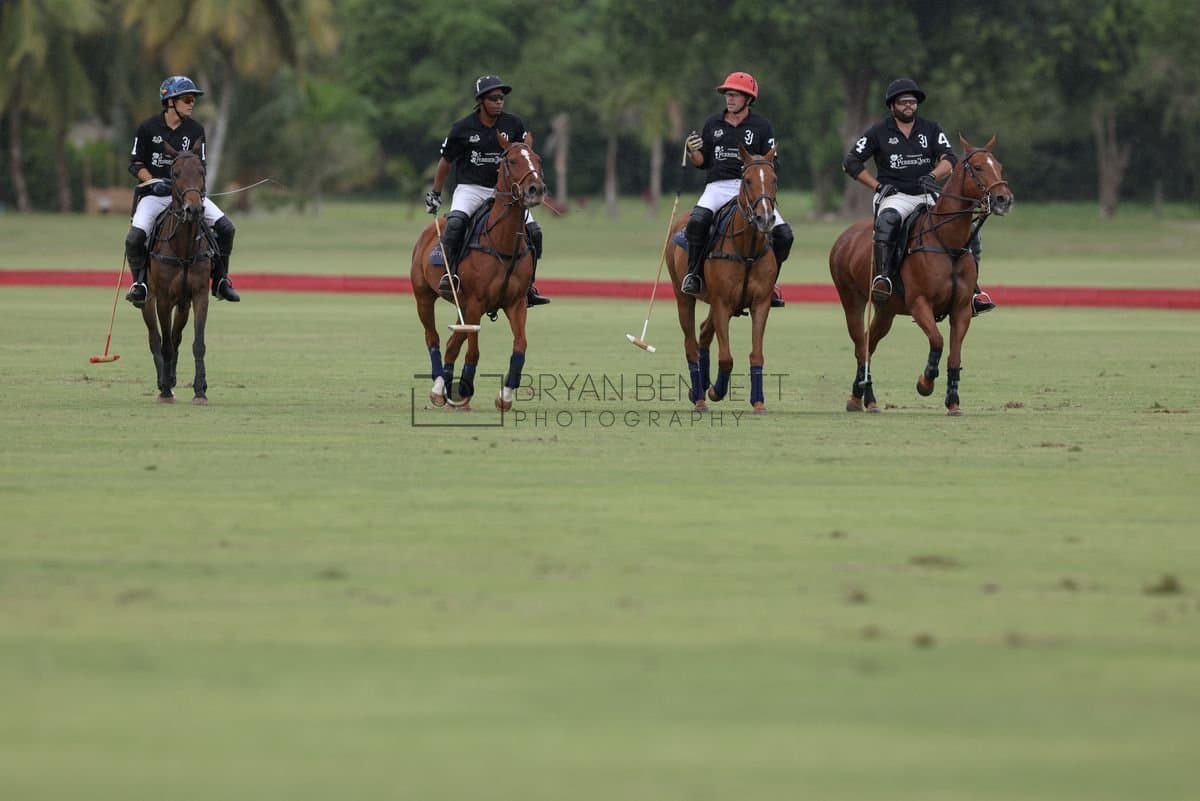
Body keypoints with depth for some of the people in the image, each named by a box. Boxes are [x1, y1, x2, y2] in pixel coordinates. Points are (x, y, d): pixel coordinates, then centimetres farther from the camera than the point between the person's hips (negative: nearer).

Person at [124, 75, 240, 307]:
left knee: (226, 227, -11)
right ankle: (140, 282, 0)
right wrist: (153, 181, -16)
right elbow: (135, 164, 1)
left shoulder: (195, 131, 3)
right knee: (135, 238, -24)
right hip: (155, 194, -3)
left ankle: (220, 280, 6)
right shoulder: (148, 128, -4)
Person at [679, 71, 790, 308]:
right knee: (698, 220, -32)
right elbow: (701, 162, 16)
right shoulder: (713, 124, 13)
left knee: (783, 234, -14)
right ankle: (694, 273, -17)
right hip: (718, 186, 0)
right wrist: (693, 152, -6)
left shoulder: (761, 126, 7)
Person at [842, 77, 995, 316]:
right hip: (895, 196, -4)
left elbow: (949, 159, -1)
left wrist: (933, 176, -22)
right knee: (887, 220, -39)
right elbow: (851, 162, 4)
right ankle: (882, 276, -45)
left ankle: (971, 290, -6)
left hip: (928, 196, 4)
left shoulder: (931, 129, 10)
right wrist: (878, 186, -6)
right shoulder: (878, 132, 4)